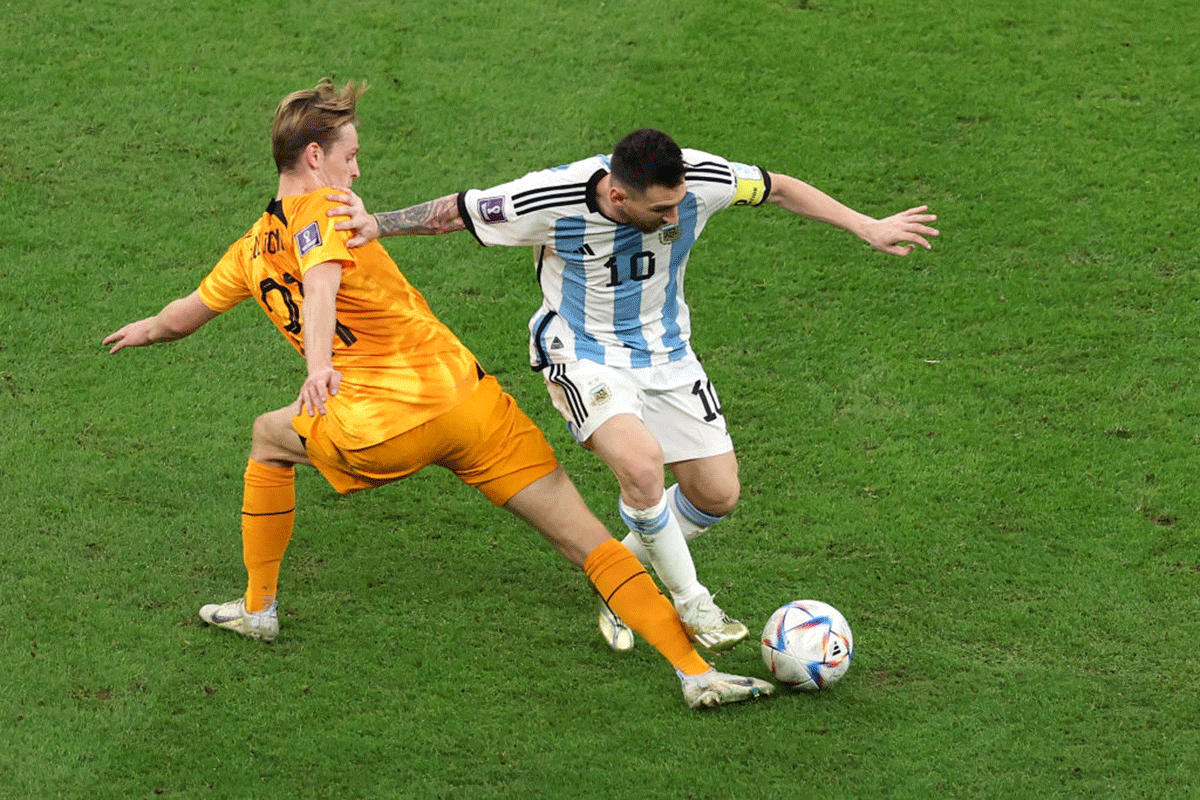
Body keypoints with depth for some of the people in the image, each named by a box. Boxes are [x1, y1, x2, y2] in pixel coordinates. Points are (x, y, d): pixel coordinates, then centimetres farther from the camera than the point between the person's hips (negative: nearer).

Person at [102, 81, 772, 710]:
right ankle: (696, 671, -11)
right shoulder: (325, 208, 0)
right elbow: (322, 281, -22)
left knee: (270, 440, 37)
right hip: (462, 397, -4)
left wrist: (149, 330, 53)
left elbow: (183, 318, 30)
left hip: (372, 435, 4)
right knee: (589, 540, -1)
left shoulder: (250, 253, 15)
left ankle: (258, 607, 40)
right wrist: (319, 360, -39)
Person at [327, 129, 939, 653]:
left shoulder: (699, 179, -22)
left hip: (665, 351, 5)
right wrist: (376, 224, -26)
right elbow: (455, 212, -15)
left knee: (718, 493, 1)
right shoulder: (551, 200, -30)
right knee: (641, 462, -31)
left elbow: (778, 188, -4)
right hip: (584, 353, -5)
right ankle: (689, 603, -8)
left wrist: (869, 228, -3)